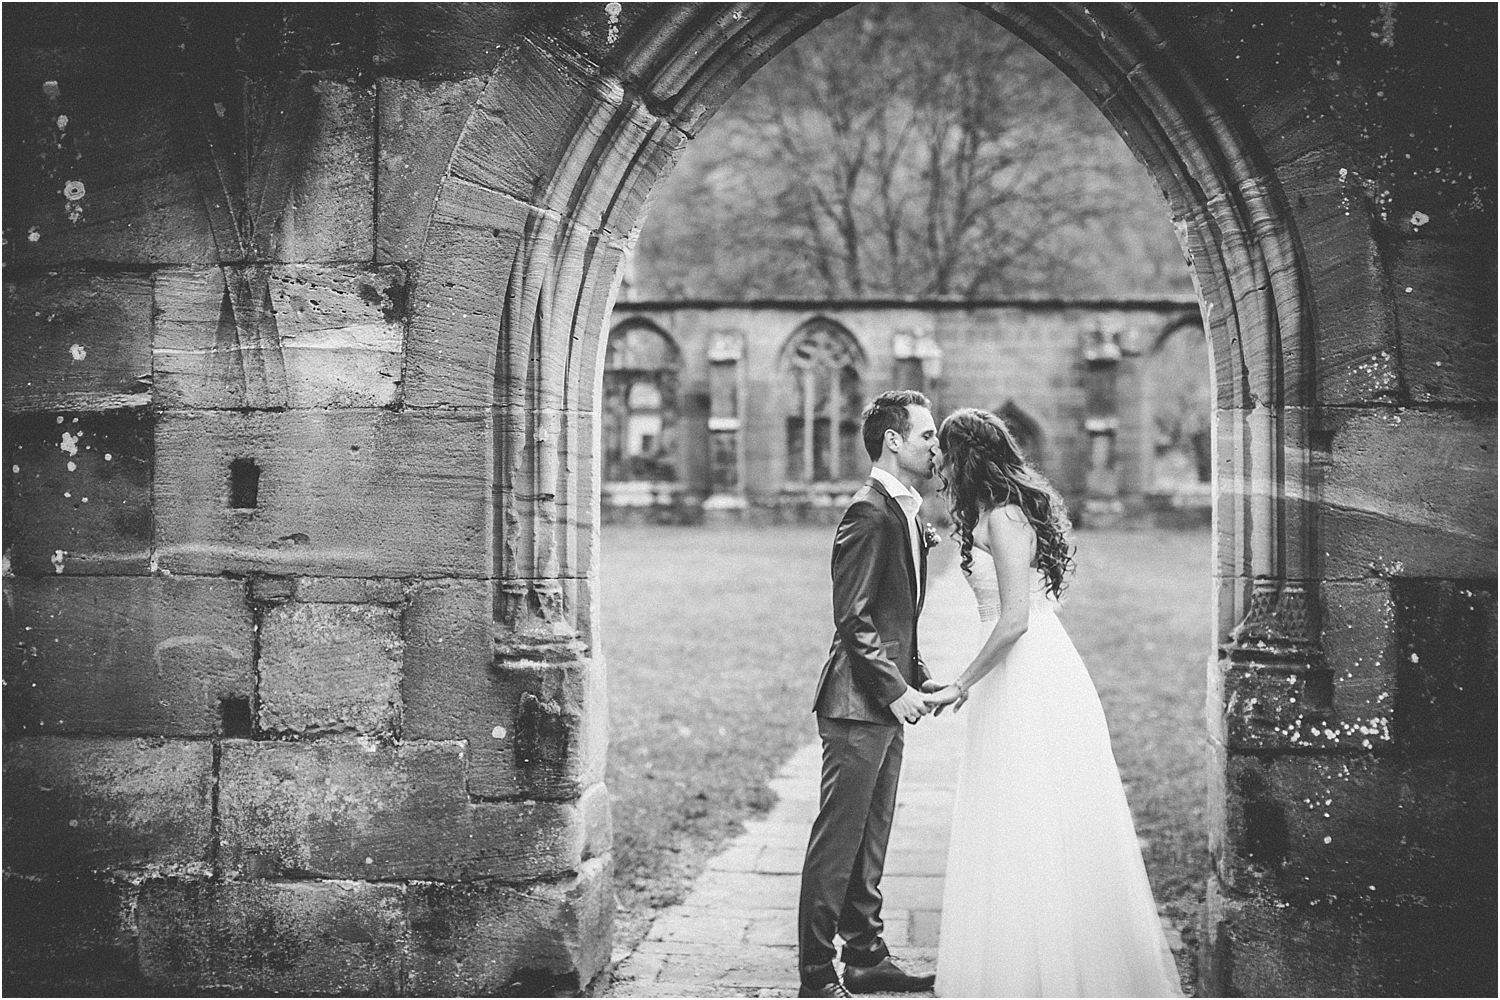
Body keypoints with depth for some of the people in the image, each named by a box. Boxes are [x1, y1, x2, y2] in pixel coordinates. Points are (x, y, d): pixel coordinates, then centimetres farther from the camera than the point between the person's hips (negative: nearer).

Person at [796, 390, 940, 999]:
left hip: (885, 704, 10)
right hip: (858, 704, -10)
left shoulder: (903, 510, 15)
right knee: (836, 844, -3)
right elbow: (853, 618, -19)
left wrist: (917, 675, 11)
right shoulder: (869, 512, -15)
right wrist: (895, 689, -19)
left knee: (870, 841, 16)